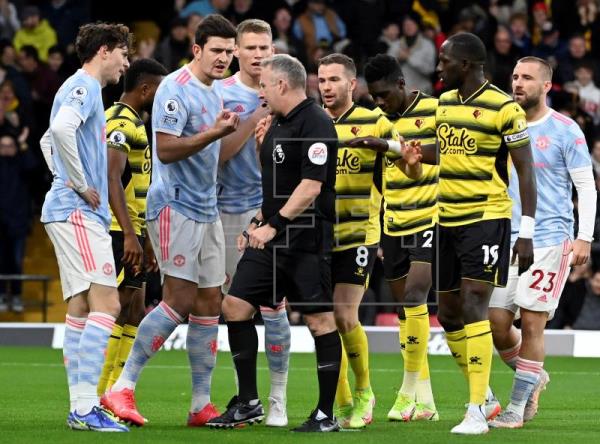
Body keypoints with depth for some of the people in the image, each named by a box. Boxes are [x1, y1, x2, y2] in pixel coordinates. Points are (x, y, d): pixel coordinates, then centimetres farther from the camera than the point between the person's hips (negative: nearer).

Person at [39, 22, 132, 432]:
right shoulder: (83, 87, -10)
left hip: (72, 211, 11)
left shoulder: (85, 89, 21)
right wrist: (80, 185, -21)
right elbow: (60, 129, -30)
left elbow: (48, 140, 35)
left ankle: (80, 407, 8)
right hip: (78, 212, -11)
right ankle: (86, 407, -20)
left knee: (81, 309, 8)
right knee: (105, 303, -15)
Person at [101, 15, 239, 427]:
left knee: (210, 302, 5)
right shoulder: (176, 89, -12)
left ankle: (202, 405, 10)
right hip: (175, 205, -9)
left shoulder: (216, 93, 16)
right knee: (181, 300, -14)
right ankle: (121, 388, -9)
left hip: (206, 208, 9)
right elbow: (165, 149, -19)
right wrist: (215, 132, -24)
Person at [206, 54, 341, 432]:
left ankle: (327, 415, 1)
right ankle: (249, 404, 12)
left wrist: (273, 226, -21)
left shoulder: (315, 124, -14)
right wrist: (258, 223, 18)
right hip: (271, 236, 10)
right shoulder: (279, 123, 16)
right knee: (235, 305, 5)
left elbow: (311, 186, -20)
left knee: (319, 319, -4)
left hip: (307, 241, -10)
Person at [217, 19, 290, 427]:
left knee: (272, 305, -6)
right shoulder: (221, 94, 1)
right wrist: (255, 119, -17)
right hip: (230, 210, 0)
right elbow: (220, 154, -7)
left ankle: (278, 398, 1)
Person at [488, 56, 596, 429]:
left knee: (532, 323, -6)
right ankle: (535, 377, 27)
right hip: (508, 240, 5)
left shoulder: (565, 130, -3)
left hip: (549, 240, -5)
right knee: (496, 323, 0)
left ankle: (517, 408, 2)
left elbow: (586, 187, -2)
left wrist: (585, 238, -10)